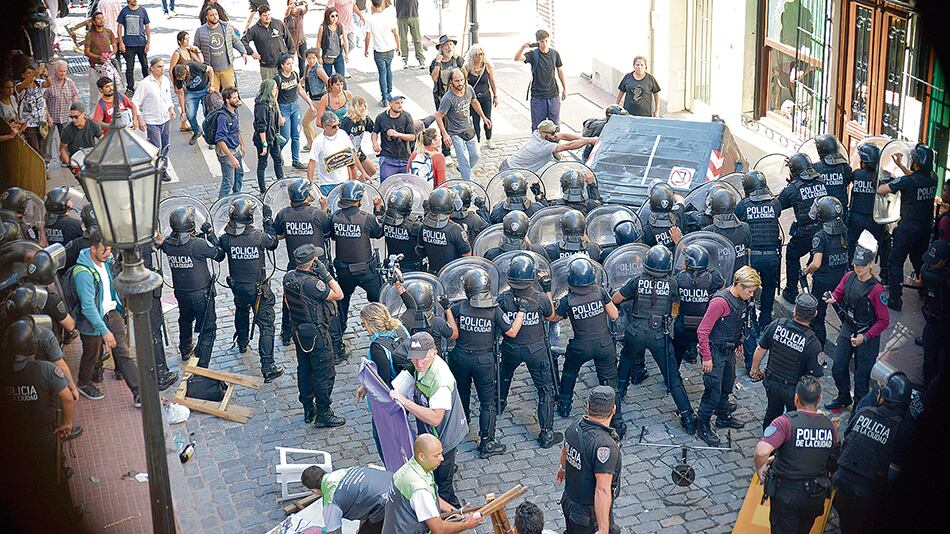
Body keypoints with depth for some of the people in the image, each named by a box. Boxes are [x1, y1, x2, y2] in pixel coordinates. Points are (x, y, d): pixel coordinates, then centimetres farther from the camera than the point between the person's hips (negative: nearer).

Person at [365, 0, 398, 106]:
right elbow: (395, 34, -3)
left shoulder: (370, 19, -12)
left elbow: (368, 37, -7)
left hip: (379, 51, -2)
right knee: (388, 69, 25)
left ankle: (385, 99, 1)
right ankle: (389, 93, 29)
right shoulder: (388, 17, -7)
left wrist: (366, 50, 8)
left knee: (382, 73, 4)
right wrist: (398, 46, 12)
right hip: (390, 49, 2)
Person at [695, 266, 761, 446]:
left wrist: (739, 342, 26)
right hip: (715, 351, -9)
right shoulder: (720, 301, -29)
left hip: (729, 350, 9)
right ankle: (703, 427, 10)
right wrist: (706, 357, -23)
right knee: (713, 390, -3)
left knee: (727, 385, 23)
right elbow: (702, 331, -26)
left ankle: (723, 417, 43)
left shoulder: (742, 300, -1)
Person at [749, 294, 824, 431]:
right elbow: (815, 376, -20)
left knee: (772, 412, 28)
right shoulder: (813, 343, -27)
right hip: (794, 389, -4)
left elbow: (760, 349, -5)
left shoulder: (776, 325, -18)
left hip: (772, 383, 4)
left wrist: (754, 369, 13)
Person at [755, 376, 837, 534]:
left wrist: (759, 468, -10)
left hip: (786, 493, -4)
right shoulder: (831, 427, -4)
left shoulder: (785, 422, -22)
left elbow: (761, 452, -34)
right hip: (816, 497, 5)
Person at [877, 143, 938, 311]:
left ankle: (895, 300, 3)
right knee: (919, 260, 23)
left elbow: (880, 190, -16)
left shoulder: (906, 181, -22)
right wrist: (900, 165, 24)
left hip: (907, 229, -6)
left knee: (896, 262, 4)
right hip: (926, 228, 6)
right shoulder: (932, 180, -2)